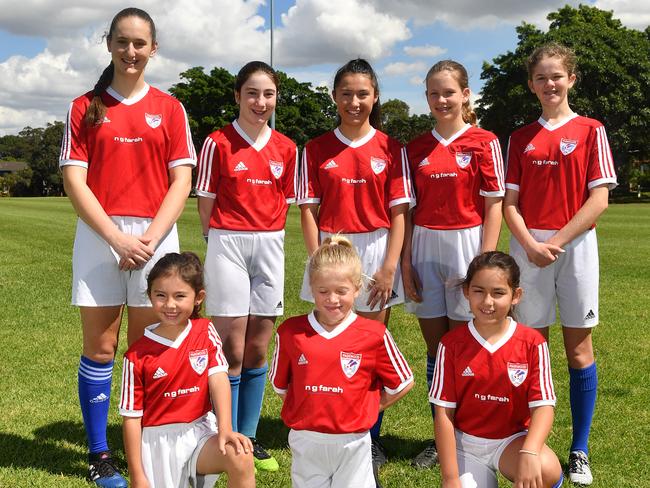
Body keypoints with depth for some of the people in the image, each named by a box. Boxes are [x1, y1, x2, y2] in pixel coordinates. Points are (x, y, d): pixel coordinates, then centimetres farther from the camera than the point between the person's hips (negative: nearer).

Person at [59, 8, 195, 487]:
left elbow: (181, 181, 1)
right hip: (99, 235, 0)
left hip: (155, 236, 0)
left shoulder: (169, 108, 8)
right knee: (100, 347, 2)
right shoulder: (85, 107, 7)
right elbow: (74, 180, -1)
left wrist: (149, 238, -11)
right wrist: (117, 237, -11)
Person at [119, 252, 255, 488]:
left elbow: (218, 379, -12)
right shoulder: (137, 354, -8)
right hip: (159, 441, -1)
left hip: (199, 431, 1)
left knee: (241, 458, -24)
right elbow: (131, 417, -6)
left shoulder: (205, 331, -1)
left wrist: (225, 429, -26)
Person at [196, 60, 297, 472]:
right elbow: (206, 204, 0)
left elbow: (284, 205, 12)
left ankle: (249, 437, 20)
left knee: (258, 351, 9)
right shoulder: (218, 143, -4)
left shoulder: (286, 148, 7)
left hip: (270, 246, 4)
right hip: (228, 245, -3)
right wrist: (223, 243, 1)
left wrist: (268, 236, 5)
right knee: (232, 352, -3)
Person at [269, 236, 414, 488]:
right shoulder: (290, 331, -4)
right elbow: (280, 384, 7)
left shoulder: (375, 334, -9)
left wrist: (365, 409, -2)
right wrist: (311, 409, 1)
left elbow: (403, 383, 2)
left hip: (352, 442, -1)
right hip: (305, 441, 2)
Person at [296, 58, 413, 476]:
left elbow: (399, 213, -1)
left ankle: (371, 437, 17)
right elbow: (308, 211, 2)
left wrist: (390, 267, -8)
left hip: (377, 251, 0)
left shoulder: (391, 149, 2)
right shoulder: (317, 150, 4)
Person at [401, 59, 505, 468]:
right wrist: (405, 261, 2)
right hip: (424, 248, 4)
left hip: (466, 244, -3)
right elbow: (409, 209, 9)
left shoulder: (484, 142, -2)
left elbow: (493, 206, -5)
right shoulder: (416, 148, 9)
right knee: (435, 347, 8)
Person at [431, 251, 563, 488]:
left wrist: (529, 453, -32)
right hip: (465, 443, 1)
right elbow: (443, 412, -8)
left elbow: (543, 405, -13)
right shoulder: (452, 343, -8)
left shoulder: (532, 343, -9)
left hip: (512, 439, -1)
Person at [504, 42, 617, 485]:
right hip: (529, 248, 2)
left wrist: (556, 242, -12)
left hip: (575, 245, -2)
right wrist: (530, 244, -11)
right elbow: (510, 202, 5)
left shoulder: (591, 131, 2)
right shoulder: (521, 138, 10)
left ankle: (580, 451, 13)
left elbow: (599, 199, -6)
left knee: (578, 349, 3)